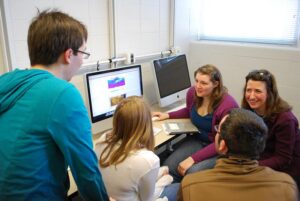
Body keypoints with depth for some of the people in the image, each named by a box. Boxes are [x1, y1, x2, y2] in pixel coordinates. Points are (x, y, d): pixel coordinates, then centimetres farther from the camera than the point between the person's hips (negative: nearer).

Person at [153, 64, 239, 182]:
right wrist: (168, 115, 5)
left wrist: (193, 158, -27)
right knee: (168, 166, -17)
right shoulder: (192, 92, -6)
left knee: (193, 172, -29)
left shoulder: (228, 105, -24)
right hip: (197, 140, 5)